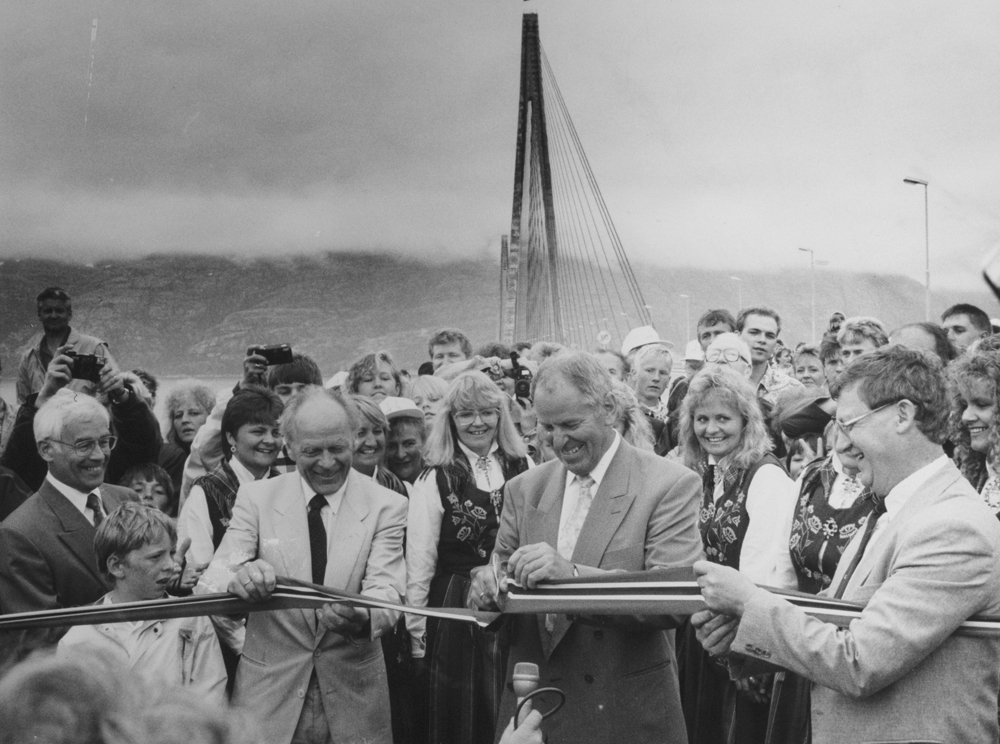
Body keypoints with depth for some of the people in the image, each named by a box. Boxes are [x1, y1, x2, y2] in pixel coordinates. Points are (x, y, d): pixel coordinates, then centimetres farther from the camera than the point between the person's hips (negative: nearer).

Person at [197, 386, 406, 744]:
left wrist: (359, 618, -38)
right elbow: (208, 585, -10)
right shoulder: (256, 497, -3)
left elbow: (385, 592, -14)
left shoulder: (386, 506, -4)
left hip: (353, 698, 0)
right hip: (268, 691, 0)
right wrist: (236, 579, -34)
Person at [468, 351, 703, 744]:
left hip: (628, 712, -4)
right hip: (532, 704, 4)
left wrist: (573, 575, -29)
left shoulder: (669, 485, -9)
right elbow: (502, 567, 10)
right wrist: (486, 584, -14)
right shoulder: (524, 488, 7)